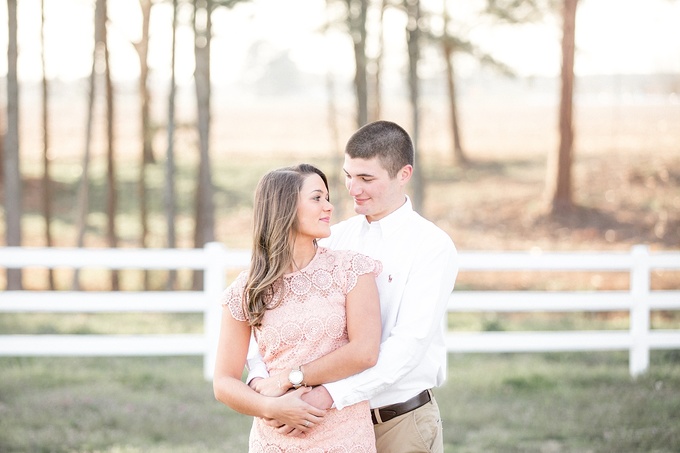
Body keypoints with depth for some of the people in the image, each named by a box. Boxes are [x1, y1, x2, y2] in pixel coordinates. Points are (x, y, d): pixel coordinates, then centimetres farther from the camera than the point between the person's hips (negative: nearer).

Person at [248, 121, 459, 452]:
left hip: (402, 422, -4)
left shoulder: (433, 247, -11)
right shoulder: (336, 238, 4)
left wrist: (328, 395, -30)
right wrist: (260, 377, -21)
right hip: (341, 419, 4)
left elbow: (409, 342, -21)